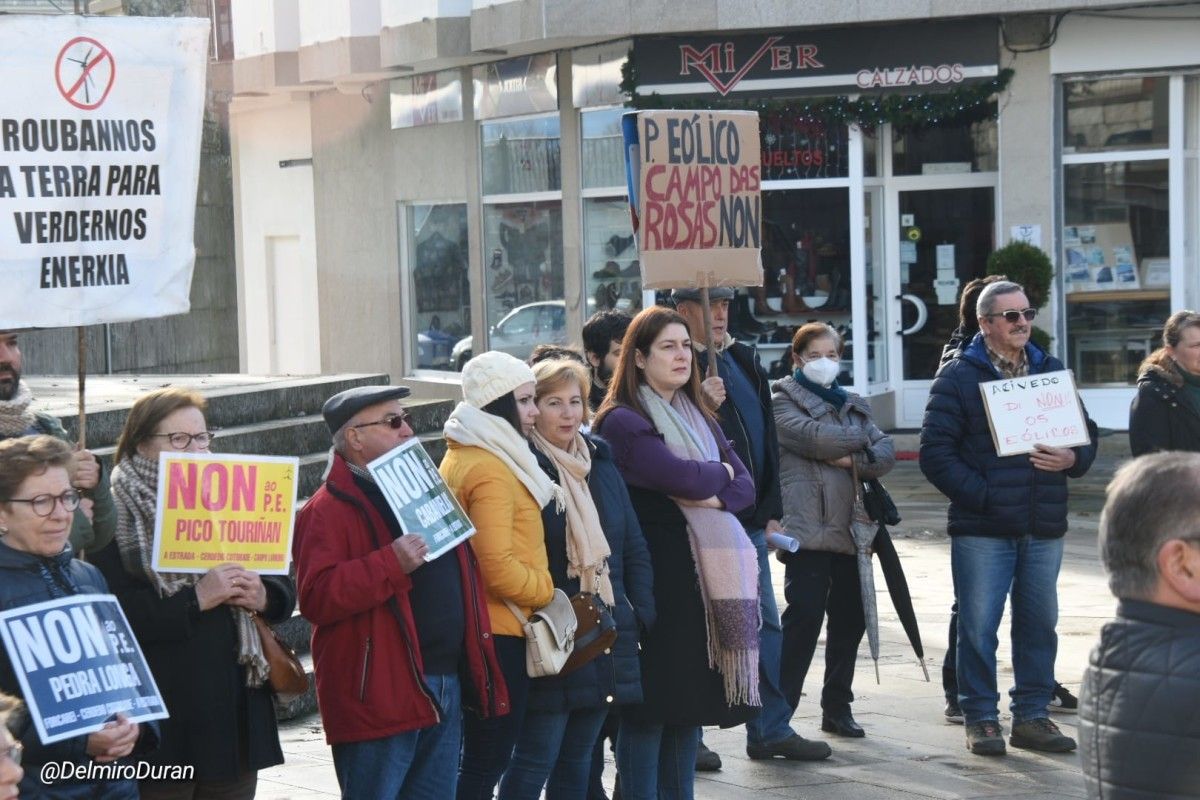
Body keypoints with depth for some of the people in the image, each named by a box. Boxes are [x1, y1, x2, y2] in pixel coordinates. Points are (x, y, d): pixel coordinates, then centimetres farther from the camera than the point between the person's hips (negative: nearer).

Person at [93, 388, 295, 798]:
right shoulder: (117, 518, -7)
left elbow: (284, 590, 14)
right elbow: (119, 616, -18)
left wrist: (262, 596, -8)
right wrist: (196, 599, -22)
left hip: (237, 713, 6)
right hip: (164, 719, -6)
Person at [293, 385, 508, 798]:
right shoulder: (329, 509, -9)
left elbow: (457, 574, 28)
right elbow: (316, 598, -21)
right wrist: (391, 563, -27)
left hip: (445, 685, 8)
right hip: (379, 697, -8)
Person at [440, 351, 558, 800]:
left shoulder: (462, 456, 12)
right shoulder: (491, 469, -19)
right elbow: (500, 569, -24)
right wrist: (547, 590, -9)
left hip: (473, 627, 10)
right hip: (500, 631, -10)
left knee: (482, 757, 17)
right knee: (488, 761, -4)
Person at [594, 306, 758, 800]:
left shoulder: (699, 418, 17)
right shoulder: (623, 422, -7)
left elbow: (744, 485, 9)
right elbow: (682, 477, -20)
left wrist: (713, 497, -12)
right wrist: (719, 474, 0)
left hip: (707, 573, 7)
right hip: (656, 575, -7)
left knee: (693, 698, 10)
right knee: (651, 702, -3)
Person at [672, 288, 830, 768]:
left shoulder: (744, 360, 15)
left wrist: (771, 511, 13)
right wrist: (701, 405, -29)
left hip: (749, 521, 8)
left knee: (765, 623, 11)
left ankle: (772, 729, 19)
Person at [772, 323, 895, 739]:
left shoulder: (854, 405, 20)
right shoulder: (785, 401, 4)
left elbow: (886, 454, 7)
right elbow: (815, 438, -14)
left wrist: (851, 459, -12)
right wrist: (862, 437, 0)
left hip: (849, 528, 6)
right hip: (807, 528, -6)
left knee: (850, 619, 8)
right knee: (805, 616, -13)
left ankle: (837, 708, 19)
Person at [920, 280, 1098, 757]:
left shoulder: (1051, 372, 14)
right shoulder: (958, 376, -1)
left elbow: (1086, 432, 18)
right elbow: (935, 450, -7)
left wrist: (1073, 459, -5)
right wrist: (979, 494, -15)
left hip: (1044, 527, 4)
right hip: (982, 529, -4)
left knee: (1039, 624, 8)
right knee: (978, 625, -2)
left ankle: (1031, 716, 19)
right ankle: (980, 718, 10)